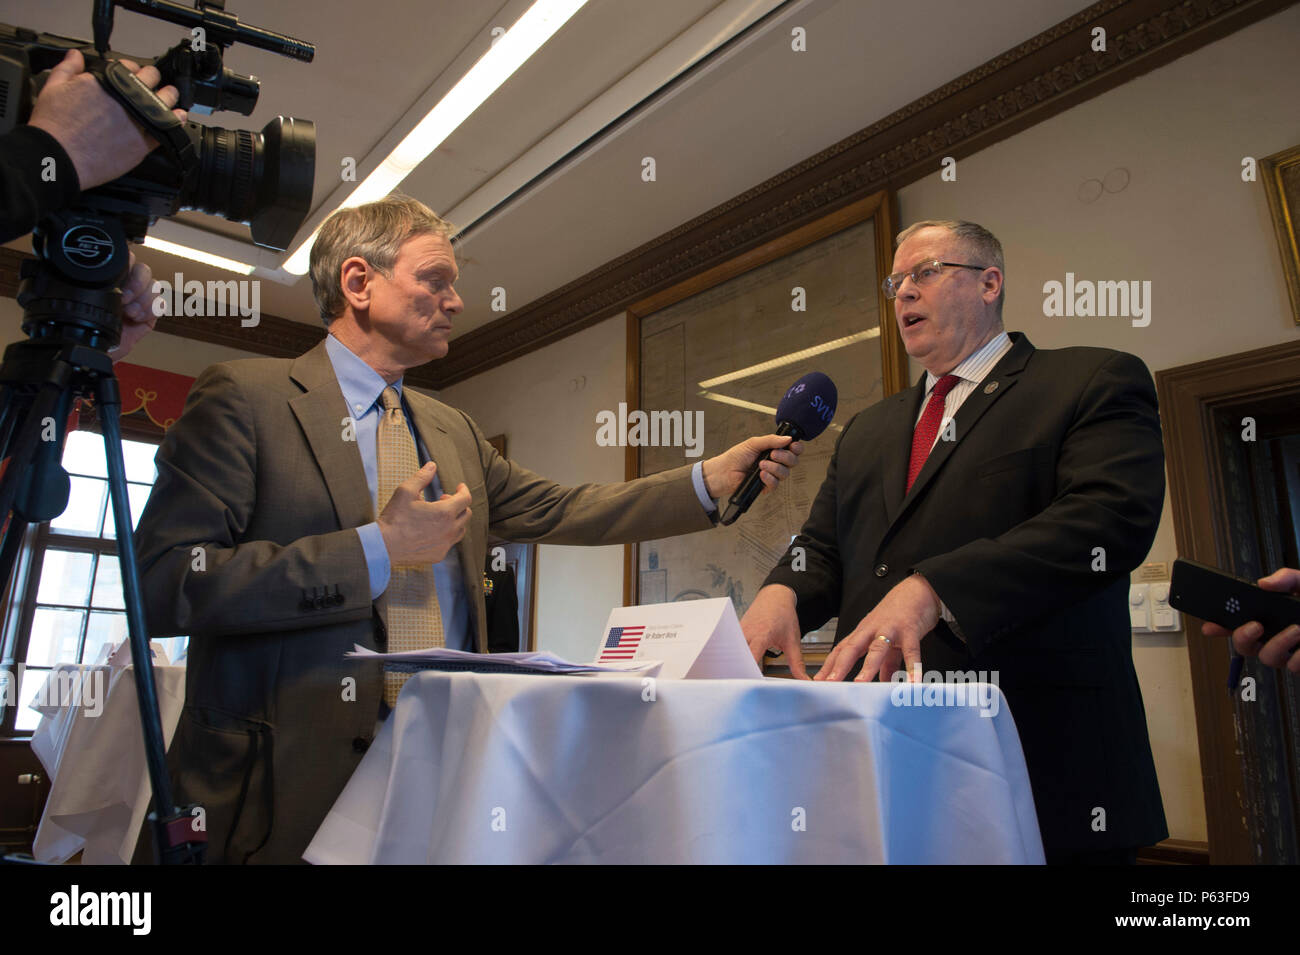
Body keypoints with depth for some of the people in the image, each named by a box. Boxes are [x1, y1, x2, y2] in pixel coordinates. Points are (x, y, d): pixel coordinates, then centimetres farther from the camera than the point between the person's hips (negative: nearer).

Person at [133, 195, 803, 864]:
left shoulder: (454, 431, 15)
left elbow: (559, 512, 12)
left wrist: (713, 480, 6)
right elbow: (159, 583, -14)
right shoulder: (244, 397, -5)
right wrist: (376, 552, -17)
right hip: (296, 781, -4)